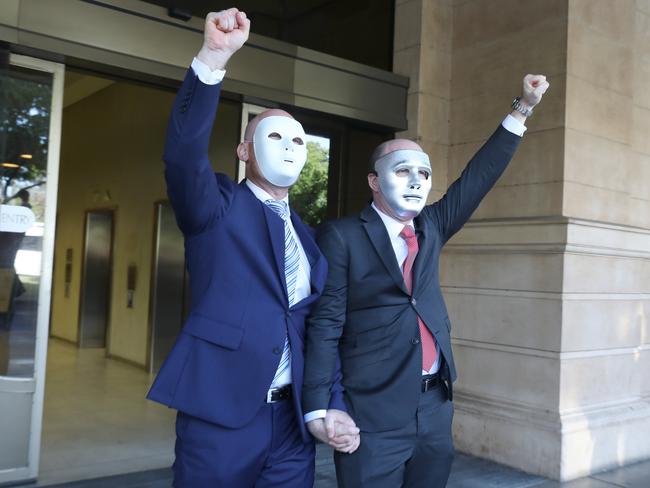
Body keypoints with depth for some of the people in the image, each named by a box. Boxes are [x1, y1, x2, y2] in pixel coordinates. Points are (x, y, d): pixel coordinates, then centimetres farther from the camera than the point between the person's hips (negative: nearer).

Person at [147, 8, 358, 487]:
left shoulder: (311, 237, 14)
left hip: (293, 420, 5)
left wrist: (334, 407, 2)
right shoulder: (219, 208, 0)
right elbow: (184, 155, -21)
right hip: (220, 417, -4)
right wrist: (214, 57, -31)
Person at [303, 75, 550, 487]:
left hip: (436, 407, 6)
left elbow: (479, 177, 12)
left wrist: (523, 109, 9)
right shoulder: (341, 237, -9)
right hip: (374, 415, -6)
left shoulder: (430, 226, 10)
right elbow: (324, 326, -11)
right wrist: (319, 411, -17)